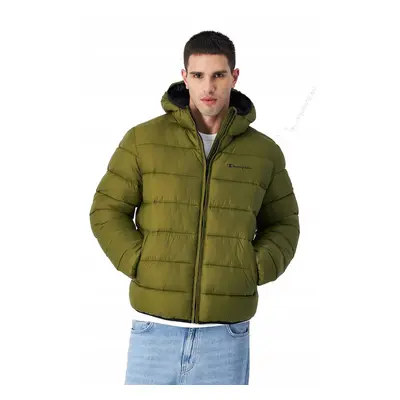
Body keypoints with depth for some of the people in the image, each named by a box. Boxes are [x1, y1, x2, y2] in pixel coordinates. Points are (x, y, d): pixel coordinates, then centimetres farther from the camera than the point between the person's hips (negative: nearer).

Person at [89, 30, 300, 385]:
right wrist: (141, 266, -10)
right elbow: (107, 212, 3)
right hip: (156, 329, 0)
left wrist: (250, 273, -5)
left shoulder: (264, 151, 2)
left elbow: (282, 227, 12)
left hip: (226, 335, 1)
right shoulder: (143, 139, -2)